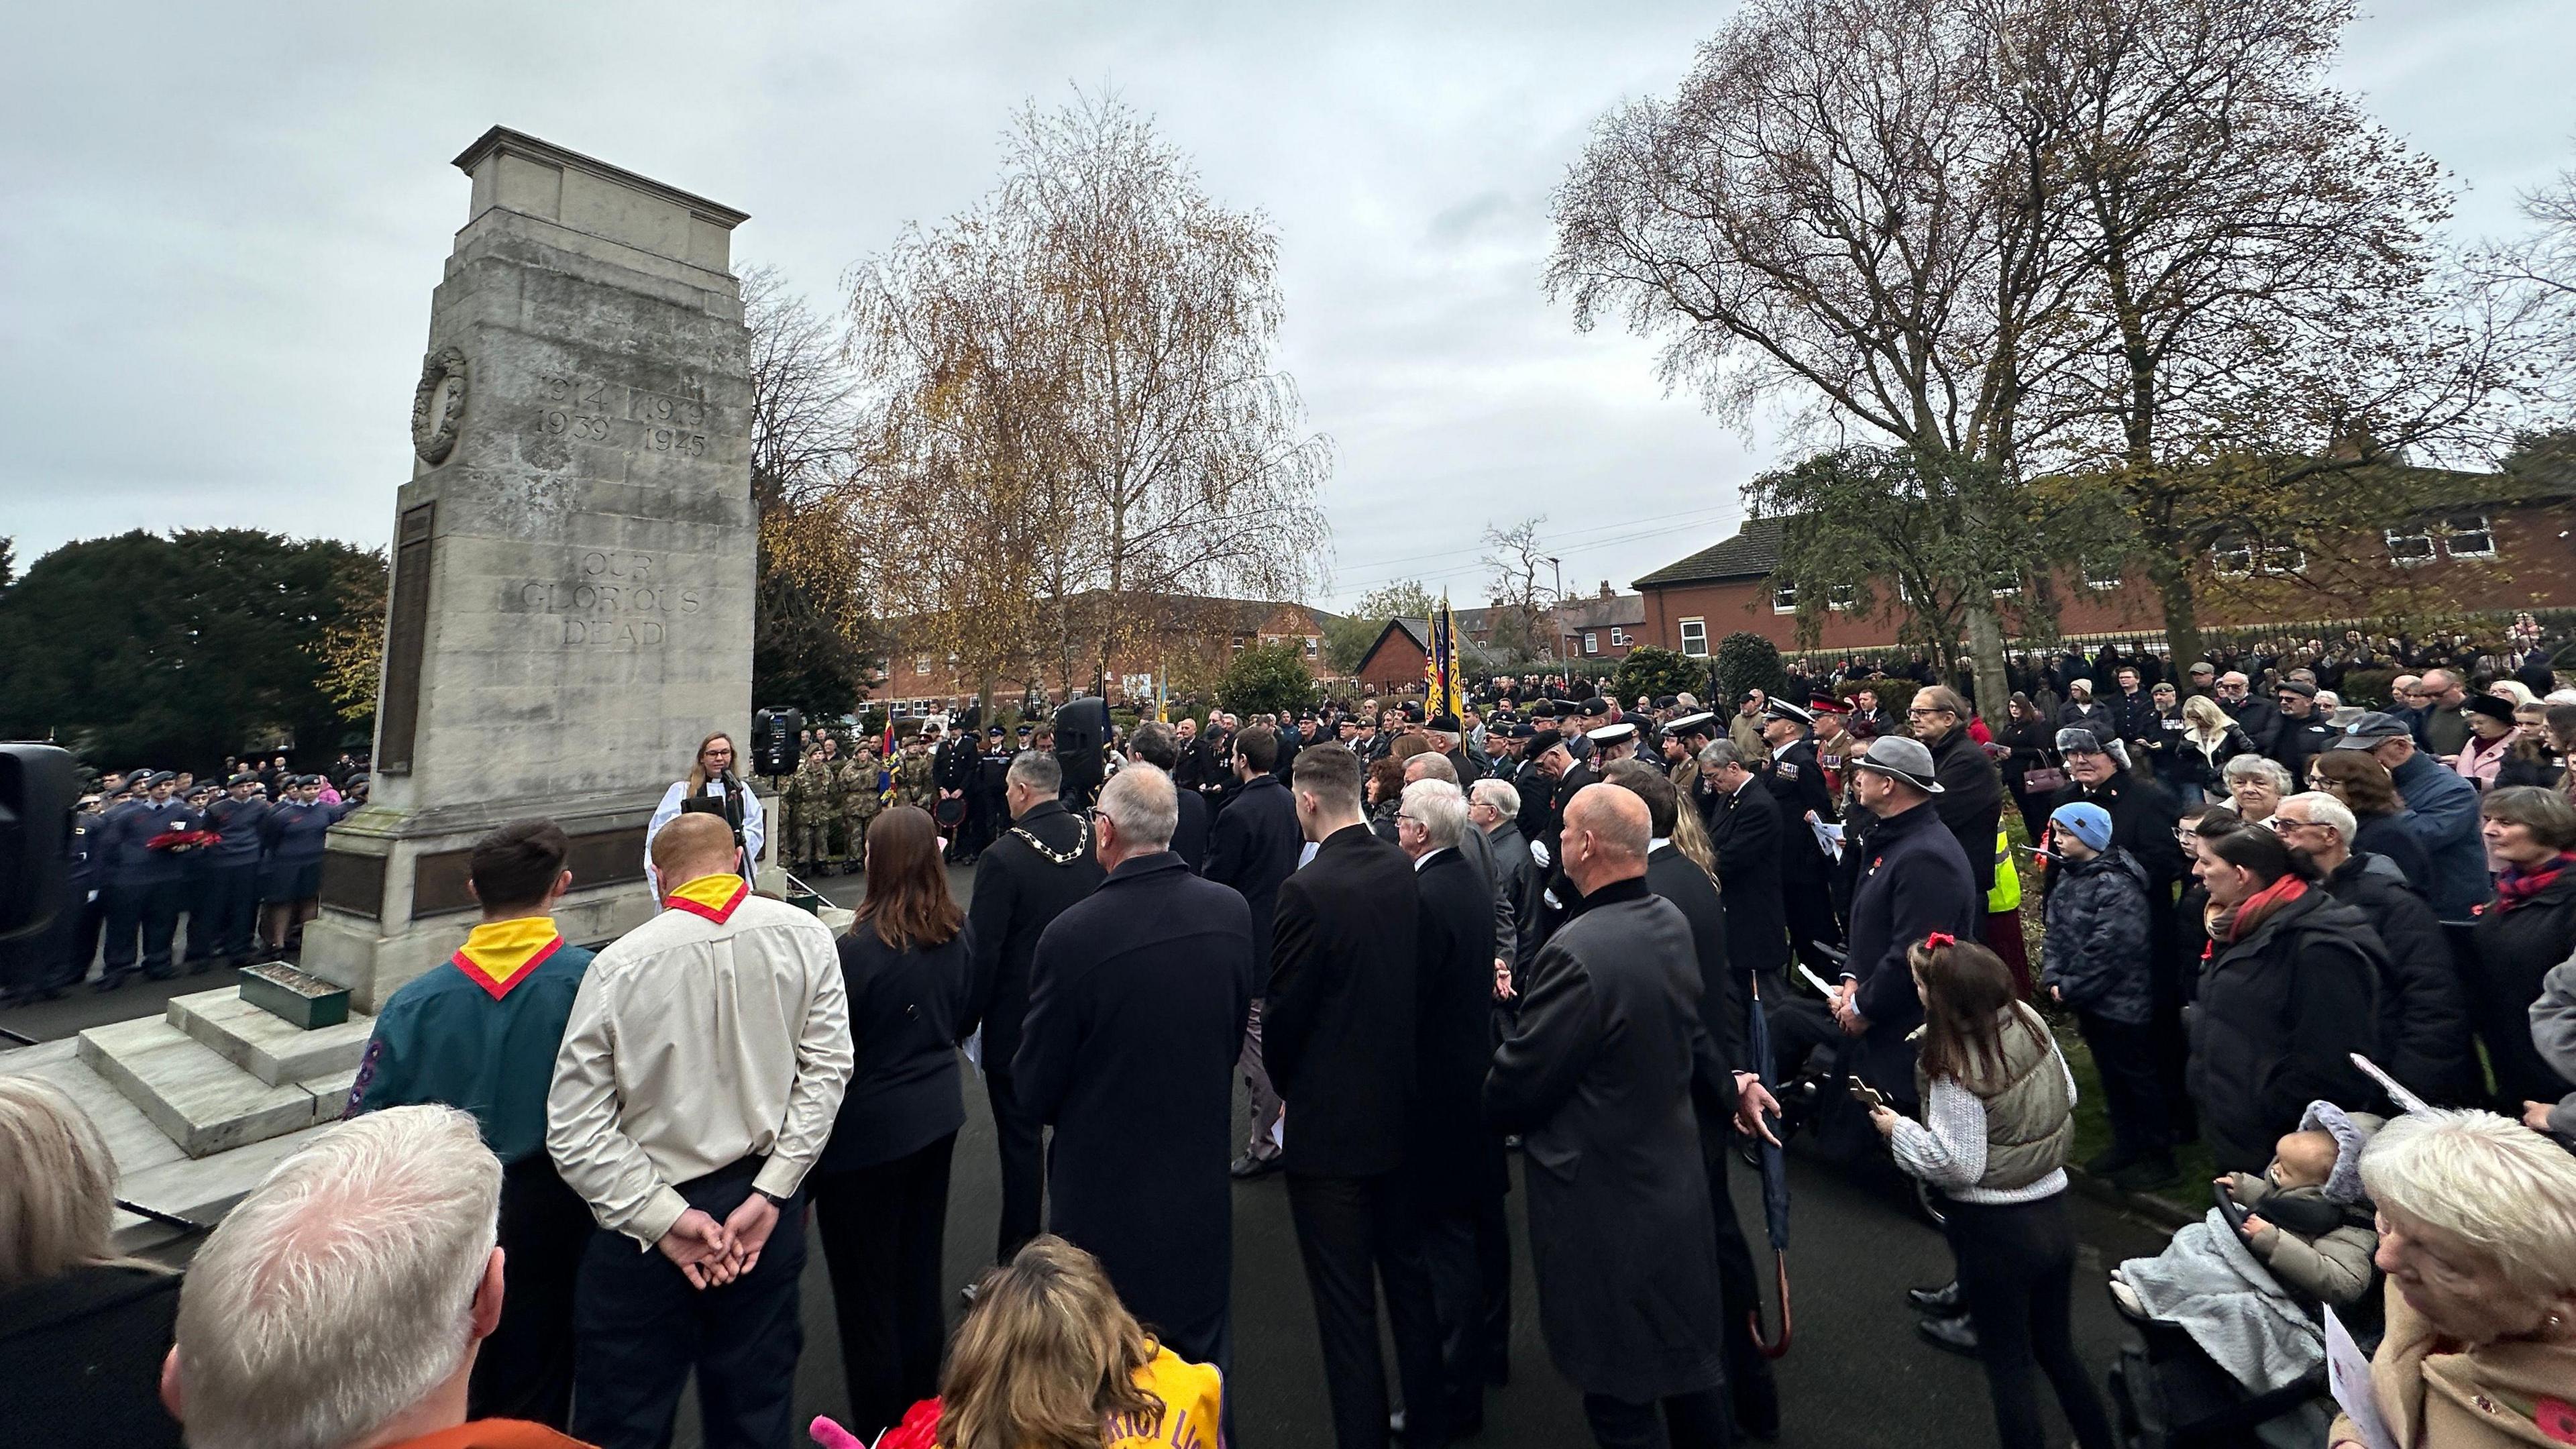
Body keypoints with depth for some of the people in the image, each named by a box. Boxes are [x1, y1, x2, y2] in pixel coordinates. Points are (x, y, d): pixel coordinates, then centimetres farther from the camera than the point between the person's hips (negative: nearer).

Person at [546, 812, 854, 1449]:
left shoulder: (619, 963, -14)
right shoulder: (804, 936, -10)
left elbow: (574, 1130, -13)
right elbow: (826, 1070, -12)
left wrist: (665, 1217, -10)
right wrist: (769, 1194, -8)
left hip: (649, 1215, -2)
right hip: (767, 1211, 2)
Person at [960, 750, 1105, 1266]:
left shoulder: (1003, 858, -22)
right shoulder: (1093, 840, -6)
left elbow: (982, 951, -19)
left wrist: (965, 1020, -6)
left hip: (1016, 1020, -6)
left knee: (1020, 1135, 9)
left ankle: (1018, 1249, 22)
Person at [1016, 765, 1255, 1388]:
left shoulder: (1072, 934, -26)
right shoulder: (1232, 911, -12)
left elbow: (1035, 1090, -13)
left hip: (1104, 1183, -3)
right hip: (1202, 1183, 4)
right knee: (1201, 1360, 24)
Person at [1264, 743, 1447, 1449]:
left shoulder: (1307, 891, -24)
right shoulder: (1407, 872, -5)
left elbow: (1282, 1014, -15)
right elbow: (1421, 983, 4)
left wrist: (1288, 1088, 4)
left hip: (1330, 1124, -7)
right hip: (1401, 1108, 7)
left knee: (1346, 1305, 10)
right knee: (1408, 1275, 24)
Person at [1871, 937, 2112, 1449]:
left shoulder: (1955, 1069, -27)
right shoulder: (2031, 1022, -8)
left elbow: (1959, 1165, -22)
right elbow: (2068, 1095, 8)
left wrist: (1899, 1129, -9)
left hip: (1994, 1231, -7)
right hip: (2053, 1212, 7)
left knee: (2009, 1367, 13)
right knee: (2057, 1350, 26)